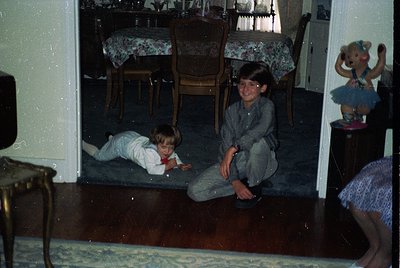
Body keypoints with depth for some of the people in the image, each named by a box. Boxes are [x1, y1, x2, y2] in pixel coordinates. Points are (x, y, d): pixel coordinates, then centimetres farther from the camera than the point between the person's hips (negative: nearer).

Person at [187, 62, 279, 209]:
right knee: (194, 191, -13)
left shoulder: (266, 106, -12)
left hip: (260, 164, -3)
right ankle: (244, 184, 1)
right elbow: (226, 146, -11)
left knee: (257, 141, -39)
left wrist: (233, 148, -42)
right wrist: (234, 181, -25)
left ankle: (254, 188, -13)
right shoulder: (232, 111, -3)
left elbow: (261, 128, -36)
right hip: (236, 162, 3)